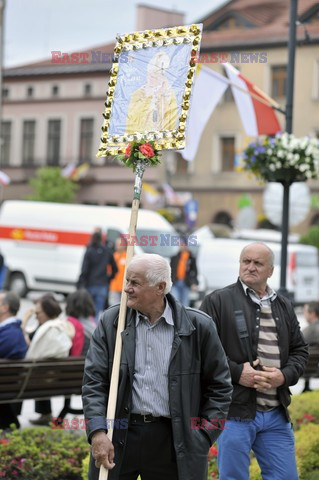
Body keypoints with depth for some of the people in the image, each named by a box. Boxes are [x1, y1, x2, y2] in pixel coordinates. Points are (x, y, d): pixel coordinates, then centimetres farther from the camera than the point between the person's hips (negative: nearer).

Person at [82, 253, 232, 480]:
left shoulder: (198, 326, -2)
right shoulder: (111, 322, 2)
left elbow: (219, 386, 5)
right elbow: (94, 382, 1)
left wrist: (202, 438, -2)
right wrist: (98, 433, -11)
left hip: (173, 442, -1)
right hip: (118, 437, 1)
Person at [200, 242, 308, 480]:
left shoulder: (284, 306, 15)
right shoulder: (218, 301, -1)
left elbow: (300, 351, 17)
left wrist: (284, 375, -3)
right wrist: (236, 372, -17)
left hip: (277, 414, 5)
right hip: (235, 411, -5)